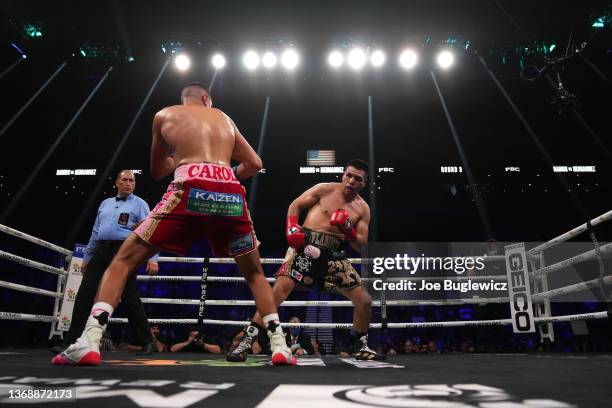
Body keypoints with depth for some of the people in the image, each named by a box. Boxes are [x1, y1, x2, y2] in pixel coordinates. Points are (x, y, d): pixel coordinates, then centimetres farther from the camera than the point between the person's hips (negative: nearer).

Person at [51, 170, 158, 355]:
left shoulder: (140, 204, 5)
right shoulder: (105, 203, 22)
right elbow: (95, 232, 24)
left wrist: (152, 258, -16)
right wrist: (87, 257, 21)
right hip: (101, 251, 5)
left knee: (130, 298, -4)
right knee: (84, 295, 1)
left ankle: (146, 341, 7)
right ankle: (71, 341, 11)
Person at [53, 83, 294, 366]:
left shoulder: (164, 115, 24)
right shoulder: (224, 118, 29)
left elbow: (156, 172, 31)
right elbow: (254, 164, 28)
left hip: (191, 189, -2)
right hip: (231, 194, 3)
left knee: (124, 260, 13)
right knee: (254, 273, 20)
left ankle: (89, 341, 0)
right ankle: (279, 345, 13)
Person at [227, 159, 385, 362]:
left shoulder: (363, 208, 11)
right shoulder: (325, 189, 4)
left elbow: (361, 245, 8)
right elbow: (295, 205, 6)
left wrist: (348, 230, -11)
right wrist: (291, 227, -11)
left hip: (333, 255, 4)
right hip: (305, 246, -4)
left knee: (365, 300, 2)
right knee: (279, 291, -21)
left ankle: (361, 347, 26)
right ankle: (245, 343, -11)